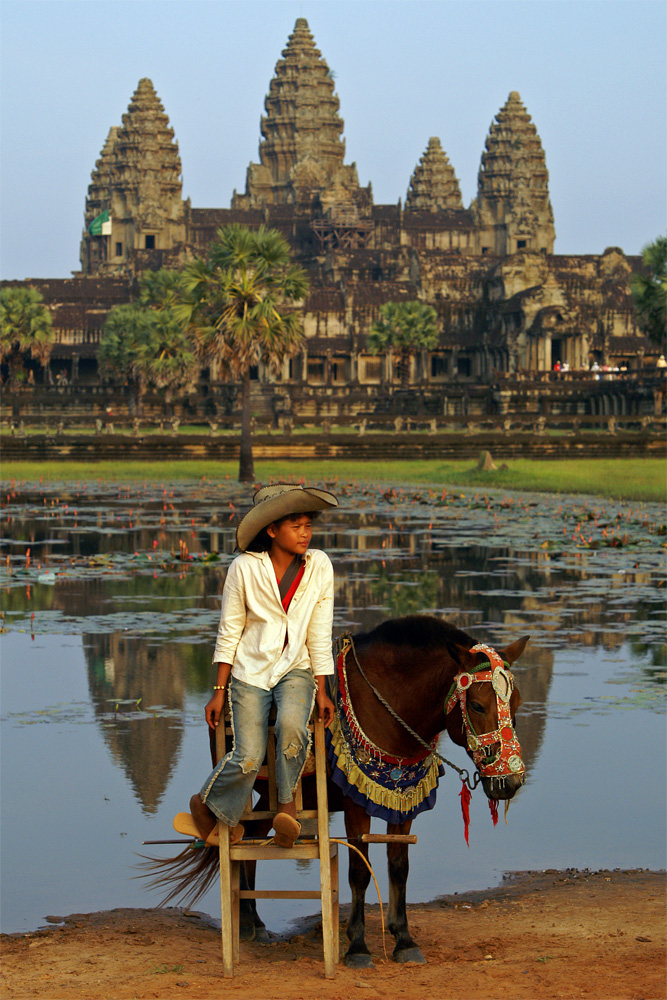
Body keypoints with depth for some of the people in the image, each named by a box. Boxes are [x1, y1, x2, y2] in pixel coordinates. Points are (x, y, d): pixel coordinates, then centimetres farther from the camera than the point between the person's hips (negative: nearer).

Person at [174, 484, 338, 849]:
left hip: (296, 669, 1)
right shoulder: (244, 568, -7)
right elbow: (229, 633, -1)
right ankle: (207, 804, 13)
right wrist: (219, 692, -2)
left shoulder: (319, 566, -3)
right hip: (250, 671, -1)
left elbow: (319, 634, 2)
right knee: (247, 758, -18)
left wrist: (321, 690, 0)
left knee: (291, 725, -33)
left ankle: (287, 801, -8)